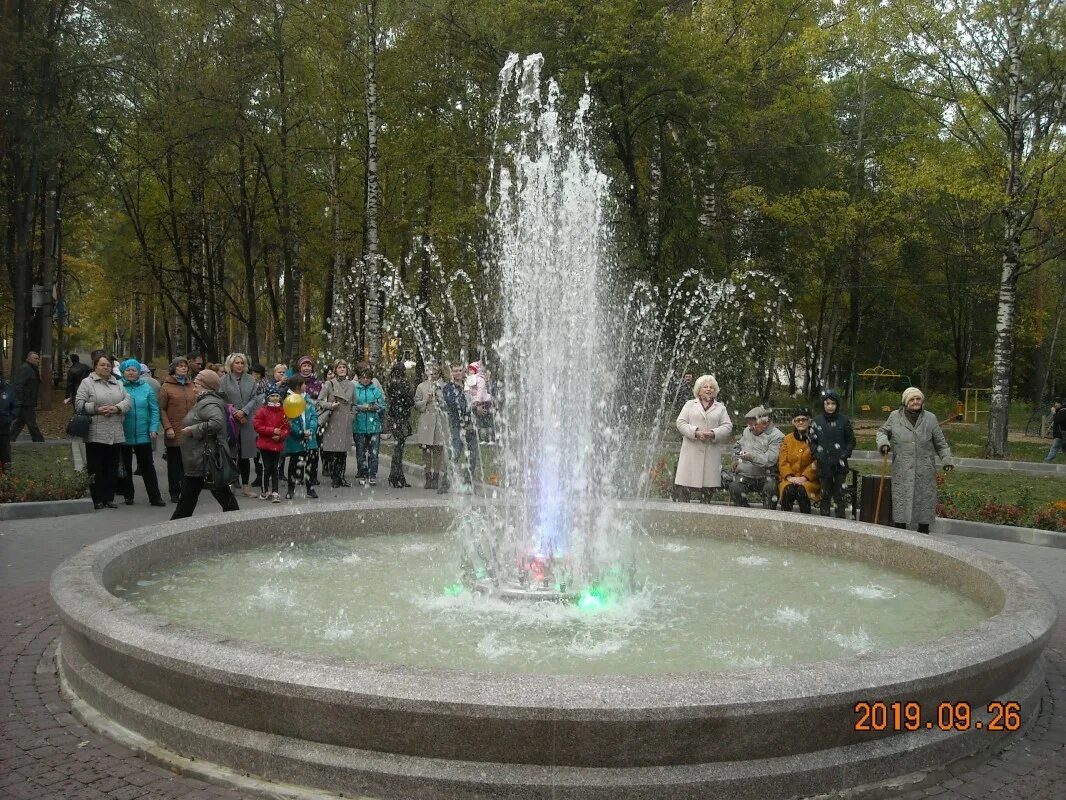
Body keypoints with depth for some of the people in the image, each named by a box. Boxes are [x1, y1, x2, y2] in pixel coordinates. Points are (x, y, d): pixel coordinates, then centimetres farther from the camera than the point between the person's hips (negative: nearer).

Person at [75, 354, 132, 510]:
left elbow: (128, 401, 7)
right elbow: (79, 404, -5)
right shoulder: (87, 383, 3)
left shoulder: (117, 384, 17)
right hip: (95, 434, -4)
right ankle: (97, 500, 7)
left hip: (116, 435, 5)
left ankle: (109, 498, 17)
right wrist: (96, 409, -16)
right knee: (96, 468, 0)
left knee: (112, 468, 9)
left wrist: (117, 408, -11)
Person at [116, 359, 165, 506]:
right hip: (123, 435, 0)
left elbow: (154, 410, 0)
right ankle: (128, 495, 24)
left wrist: (154, 429, -7)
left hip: (143, 434, 0)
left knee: (147, 466, 3)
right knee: (125, 466, 12)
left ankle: (155, 496, 6)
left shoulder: (146, 388, 1)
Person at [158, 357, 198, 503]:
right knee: (174, 464, 4)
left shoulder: (192, 386, 13)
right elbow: (161, 409, -4)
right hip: (174, 433, -4)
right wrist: (167, 427, -12)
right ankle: (174, 493, 12)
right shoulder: (166, 386, 0)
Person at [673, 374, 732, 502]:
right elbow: (680, 423, 2)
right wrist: (696, 432, -13)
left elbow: (728, 426, 6)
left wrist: (713, 434, -13)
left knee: (708, 483, 0)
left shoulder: (720, 408, 16)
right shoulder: (690, 404, 13)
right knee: (685, 486, -6)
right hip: (692, 451, -1)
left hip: (712, 452, 1)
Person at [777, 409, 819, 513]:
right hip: (789, 478, 2)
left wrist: (804, 477, -16)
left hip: (809, 478, -2)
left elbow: (817, 463, -4)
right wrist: (790, 477, -12)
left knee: (802, 490, -32)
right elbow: (783, 462, 5)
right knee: (788, 490, -30)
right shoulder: (787, 439, 13)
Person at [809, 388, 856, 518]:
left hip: (840, 465, -1)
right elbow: (812, 442, 6)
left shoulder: (844, 421, 0)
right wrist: (819, 455, -7)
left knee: (839, 495, 2)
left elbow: (851, 441, 5)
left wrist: (844, 455, -7)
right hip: (823, 465, 1)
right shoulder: (816, 421, 3)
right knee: (825, 495, 7)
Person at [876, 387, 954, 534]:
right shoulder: (895, 417, 3)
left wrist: (947, 460, 1)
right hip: (902, 471, -1)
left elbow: (940, 443, 10)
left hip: (925, 472, 1)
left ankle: (923, 532, 19)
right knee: (900, 500, 0)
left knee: (925, 499, 6)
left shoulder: (930, 418, 5)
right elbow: (882, 431, 16)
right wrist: (883, 442, -5)